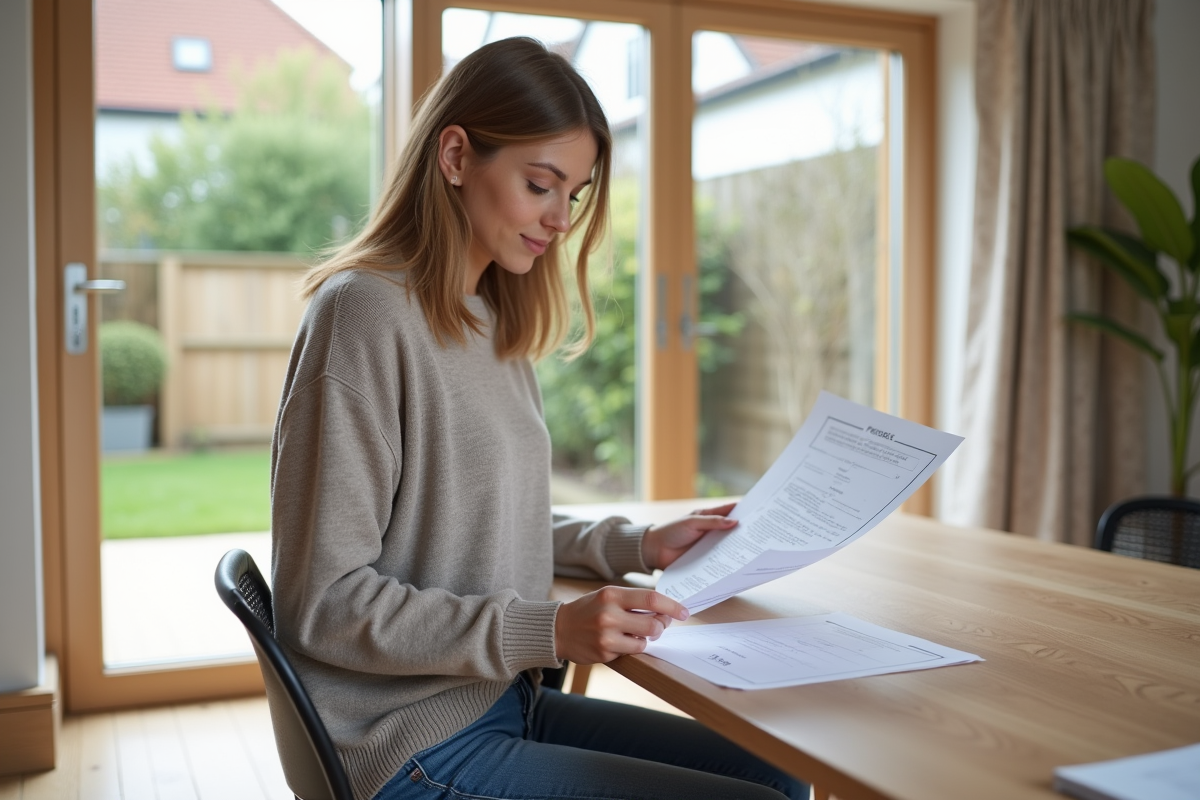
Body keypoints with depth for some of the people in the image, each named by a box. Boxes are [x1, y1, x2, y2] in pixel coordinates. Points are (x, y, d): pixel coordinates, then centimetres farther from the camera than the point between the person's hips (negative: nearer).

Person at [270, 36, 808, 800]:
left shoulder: (495, 323, 10)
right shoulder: (364, 312, -16)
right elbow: (324, 602, -18)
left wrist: (635, 546, 5)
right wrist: (547, 631, -25)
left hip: (506, 702, 8)